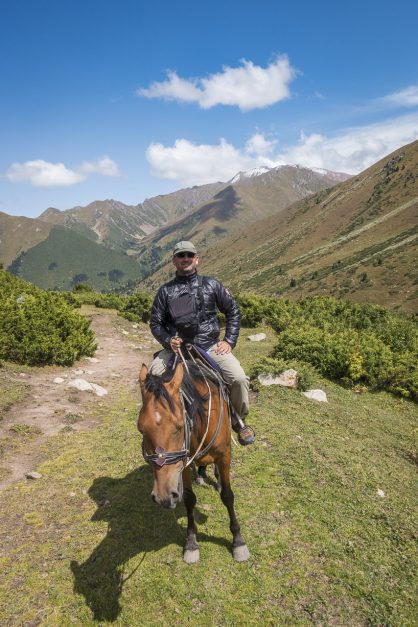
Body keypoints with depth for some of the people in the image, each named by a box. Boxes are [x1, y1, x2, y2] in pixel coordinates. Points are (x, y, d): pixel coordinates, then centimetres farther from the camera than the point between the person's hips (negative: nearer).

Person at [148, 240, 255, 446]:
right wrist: (169, 340, -11)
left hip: (211, 346, 0)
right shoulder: (166, 291, 7)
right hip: (177, 348, 1)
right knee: (152, 376, -23)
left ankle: (239, 421, 11)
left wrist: (229, 341, 3)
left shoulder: (211, 285, 7)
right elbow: (155, 322, 8)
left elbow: (233, 311, 12)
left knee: (239, 379, -19)